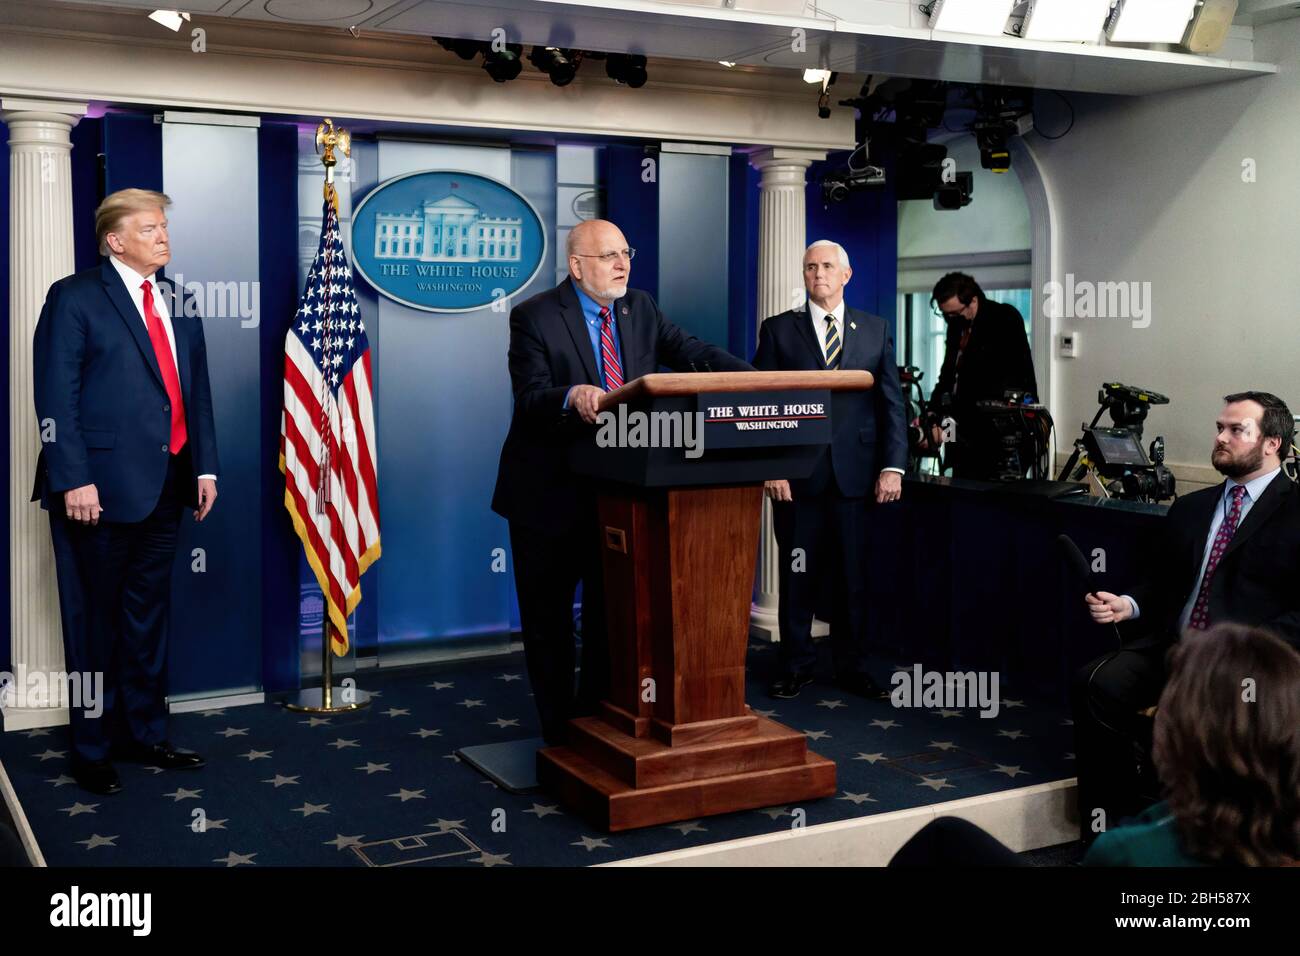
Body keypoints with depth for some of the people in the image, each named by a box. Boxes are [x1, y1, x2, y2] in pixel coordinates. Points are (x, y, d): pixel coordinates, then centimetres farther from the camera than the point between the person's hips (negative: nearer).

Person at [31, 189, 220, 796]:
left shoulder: (178, 303, 14)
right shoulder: (76, 297, -5)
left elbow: (196, 390, 16)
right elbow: (55, 396, -11)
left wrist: (204, 465, 10)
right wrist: (73, 479, -18)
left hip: (164, 486, 6)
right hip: (100, 488, -6)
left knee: (148, 617, 14)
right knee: (95, 622, 4)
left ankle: (144, 734, 26)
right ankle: (92, 750, 17)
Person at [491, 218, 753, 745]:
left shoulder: (640, 307, 6)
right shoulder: (534, 317, -12)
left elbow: (690, 351, -1)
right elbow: (529, 400, -20)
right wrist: (571, 397, -42)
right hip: (550, 493, -5)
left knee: (613, 609, 12)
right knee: (548, 615, 6)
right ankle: (559, 731, 21)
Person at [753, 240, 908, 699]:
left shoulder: (876, 330, 10)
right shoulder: (778, 329, 5)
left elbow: (892, 402, 6)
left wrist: (892, 466, -3)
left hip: (856, 472, 1)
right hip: (798, 473, -1)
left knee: (853, 574, 7)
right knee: (797, 573, 5)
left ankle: (851, 666, 18)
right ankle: (796, 664, 17)